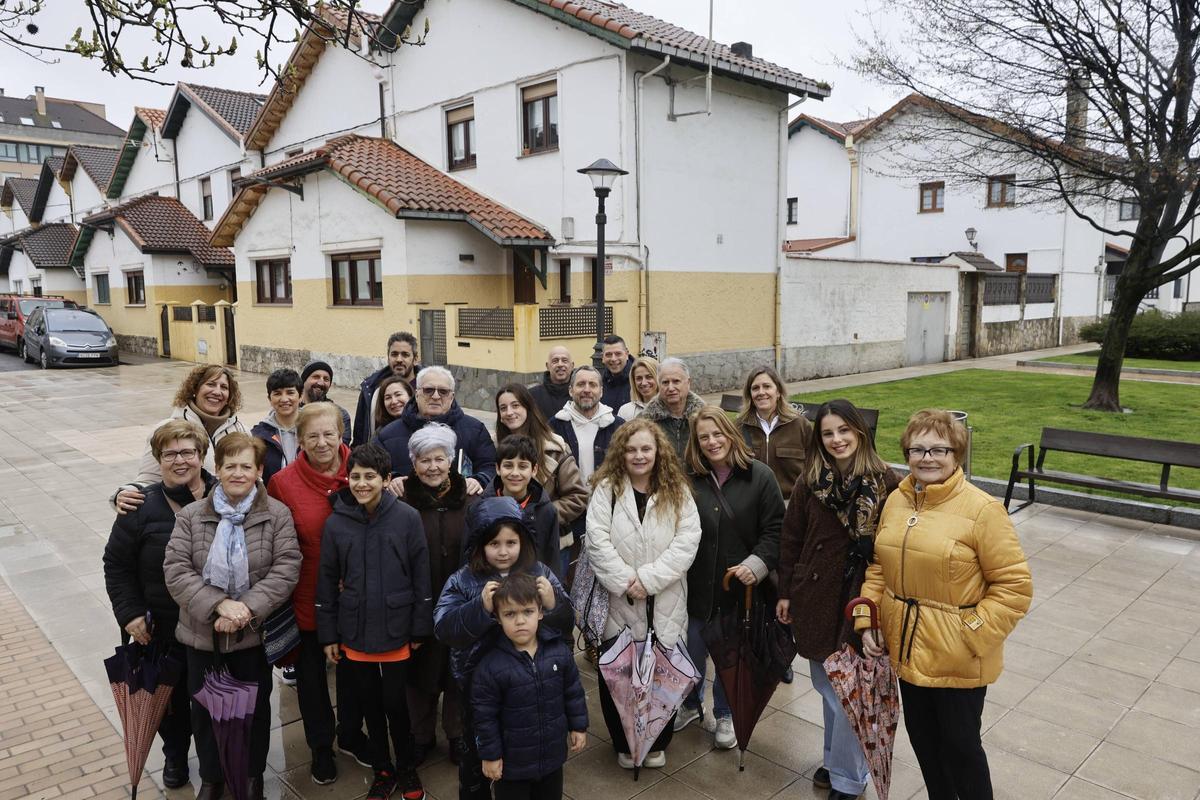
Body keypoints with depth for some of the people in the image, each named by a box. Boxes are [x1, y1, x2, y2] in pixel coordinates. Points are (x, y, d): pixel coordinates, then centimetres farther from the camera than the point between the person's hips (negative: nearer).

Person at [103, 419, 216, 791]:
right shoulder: (142, 507, -9)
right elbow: (117, 564, 1)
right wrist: (129, 613, -6)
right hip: (164, 630, 0)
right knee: (171, 697, 16)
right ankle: (175, 756, 43)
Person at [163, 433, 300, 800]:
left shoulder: (276, 514, -9)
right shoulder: (191, 516, -5)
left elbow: (286, 568, -14)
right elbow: (175, 570, -11)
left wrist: (247, 608, -24)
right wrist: (219, 604, -23)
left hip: (254, 633, -1)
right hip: (202, 632, 2)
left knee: (255, 707, 14)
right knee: (204, 708, 17)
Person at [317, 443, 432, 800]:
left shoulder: (407, 518, -9)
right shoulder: (335, 523, -3)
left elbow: (421, 577, -5)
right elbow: (327, 582, 3)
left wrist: (420, 629, -4)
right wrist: (328, 635, 4)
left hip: (397, 633, -2)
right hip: (353, 634, 2)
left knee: (395, 704, 6)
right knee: (370, 706, 15)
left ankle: (406, 768, 31)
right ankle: (383, 770, 35)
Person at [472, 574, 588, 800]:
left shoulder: (560, 652, -12)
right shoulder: (491, 666, -21)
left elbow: (573, 692, 2)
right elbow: (485, 715, -13)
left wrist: (579, 726, 6)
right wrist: (490, 755, -9)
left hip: (552, 753, 3)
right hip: (512, 760, -3)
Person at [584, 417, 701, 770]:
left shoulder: (678, 491, 1)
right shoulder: (606, 489, -2)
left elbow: (687, 540, -7)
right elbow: (597, 541, -9)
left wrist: (649, 578, -16)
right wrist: (625, 581, -16)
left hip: (665, 602, 1)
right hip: (618, 600, 0)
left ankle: (657, 743, 32)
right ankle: (624, 744, 30)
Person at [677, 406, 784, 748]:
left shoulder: (759, 476, -7)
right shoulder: (688, 479, -5)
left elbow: (774, 530, -7)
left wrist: (757, 564, -20)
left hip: (740, 586, -1)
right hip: (697, 585, 1)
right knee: (693, 652, 16)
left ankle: (725, 715, 37)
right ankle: (690, 704, 43)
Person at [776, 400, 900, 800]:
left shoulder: (885, 482, -9)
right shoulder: (809, 482, 0)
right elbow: (791, 540, 6)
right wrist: (786, 593, 7)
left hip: (862, 601, -3)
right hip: (816, 598, 3)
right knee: (828, 687, 17)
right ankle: (837, 760, 38)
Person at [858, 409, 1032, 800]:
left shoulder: (982, 509, -17)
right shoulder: (896, 501, 1)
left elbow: (1015, 585, -16)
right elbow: (880, 565, 10)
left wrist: (972, 636, -18)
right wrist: (867, 620, 2)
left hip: (958, 660, -6)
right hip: (907, 649, 6)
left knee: (960, 746, 12)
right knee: (922, 737, 22)